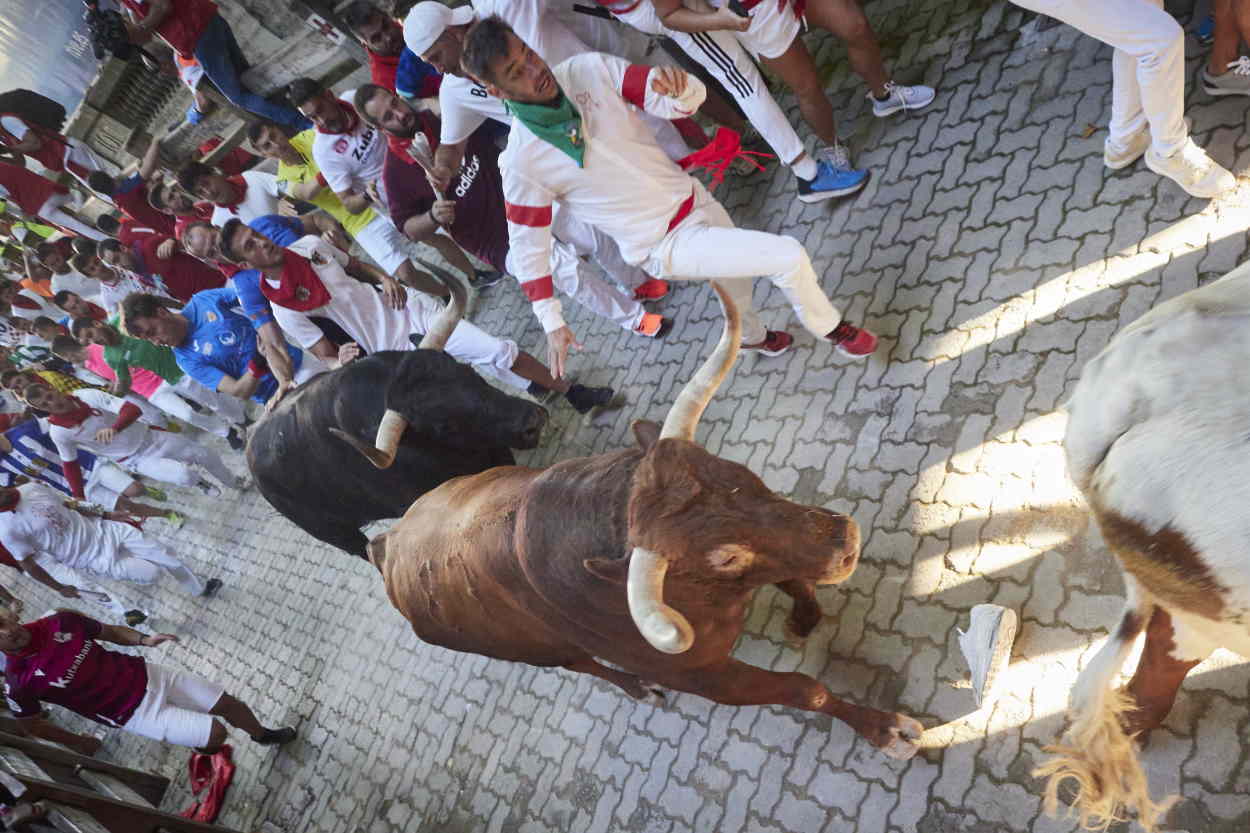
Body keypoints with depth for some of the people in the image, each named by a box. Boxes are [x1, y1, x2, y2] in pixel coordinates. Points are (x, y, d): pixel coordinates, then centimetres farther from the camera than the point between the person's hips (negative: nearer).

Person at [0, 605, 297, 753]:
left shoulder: (60, 622, -12)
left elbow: (109, 631, 7)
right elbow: (31, 724, -4)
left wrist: (144, 640, -11)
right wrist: (77, 743, 9)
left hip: (145, 675, 4)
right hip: (136, 712, -4)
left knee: (233, 705, 11)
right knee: (216, 732, -8)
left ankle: (262, 735, 44)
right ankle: (206, 751, 30)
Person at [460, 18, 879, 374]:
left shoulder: (589, 70, -13)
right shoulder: (522, 162, -23)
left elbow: (691, 98, -12)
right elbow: (528, 245, -11)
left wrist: (680, 90, -36)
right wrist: (551, 323, -13)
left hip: (694, 198, 5)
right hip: (665, 246, -5)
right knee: (790, 258, -12)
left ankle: (752, 337, 63)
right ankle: (829, 328, 19)